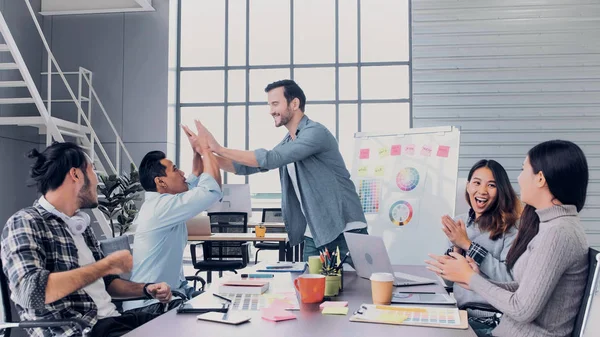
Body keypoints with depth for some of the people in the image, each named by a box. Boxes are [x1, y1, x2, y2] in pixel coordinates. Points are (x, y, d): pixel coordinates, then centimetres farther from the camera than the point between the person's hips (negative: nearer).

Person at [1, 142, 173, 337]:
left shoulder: (80, 224, 16)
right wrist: (108, 264, -16)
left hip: (110, 320, 8)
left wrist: (146, 289, 6)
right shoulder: (26, 222, -8)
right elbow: (31, 292, -23)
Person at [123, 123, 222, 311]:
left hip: (169, 294, 10)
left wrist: (197, 151, 12)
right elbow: (213, 190, -26)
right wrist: (205, 149, -13)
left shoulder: (161, 202, 10)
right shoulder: (161, 207, -21)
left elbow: (195, 182, 26)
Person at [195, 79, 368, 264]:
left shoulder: (315, 132, -15)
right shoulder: (287, 143, 12)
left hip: (345, 230, -8)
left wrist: (220, 149, -22)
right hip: (314, 233, 8)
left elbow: (270, 159, -25)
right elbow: (246, 166, 13)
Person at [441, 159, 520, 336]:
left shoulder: (511, 227, -7)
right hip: (457, 311, 5)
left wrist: (467, 244, -17)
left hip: (488, 320, -5)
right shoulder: (458, 222, 7)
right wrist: (456, 247, -11)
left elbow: (511, 279, -19)